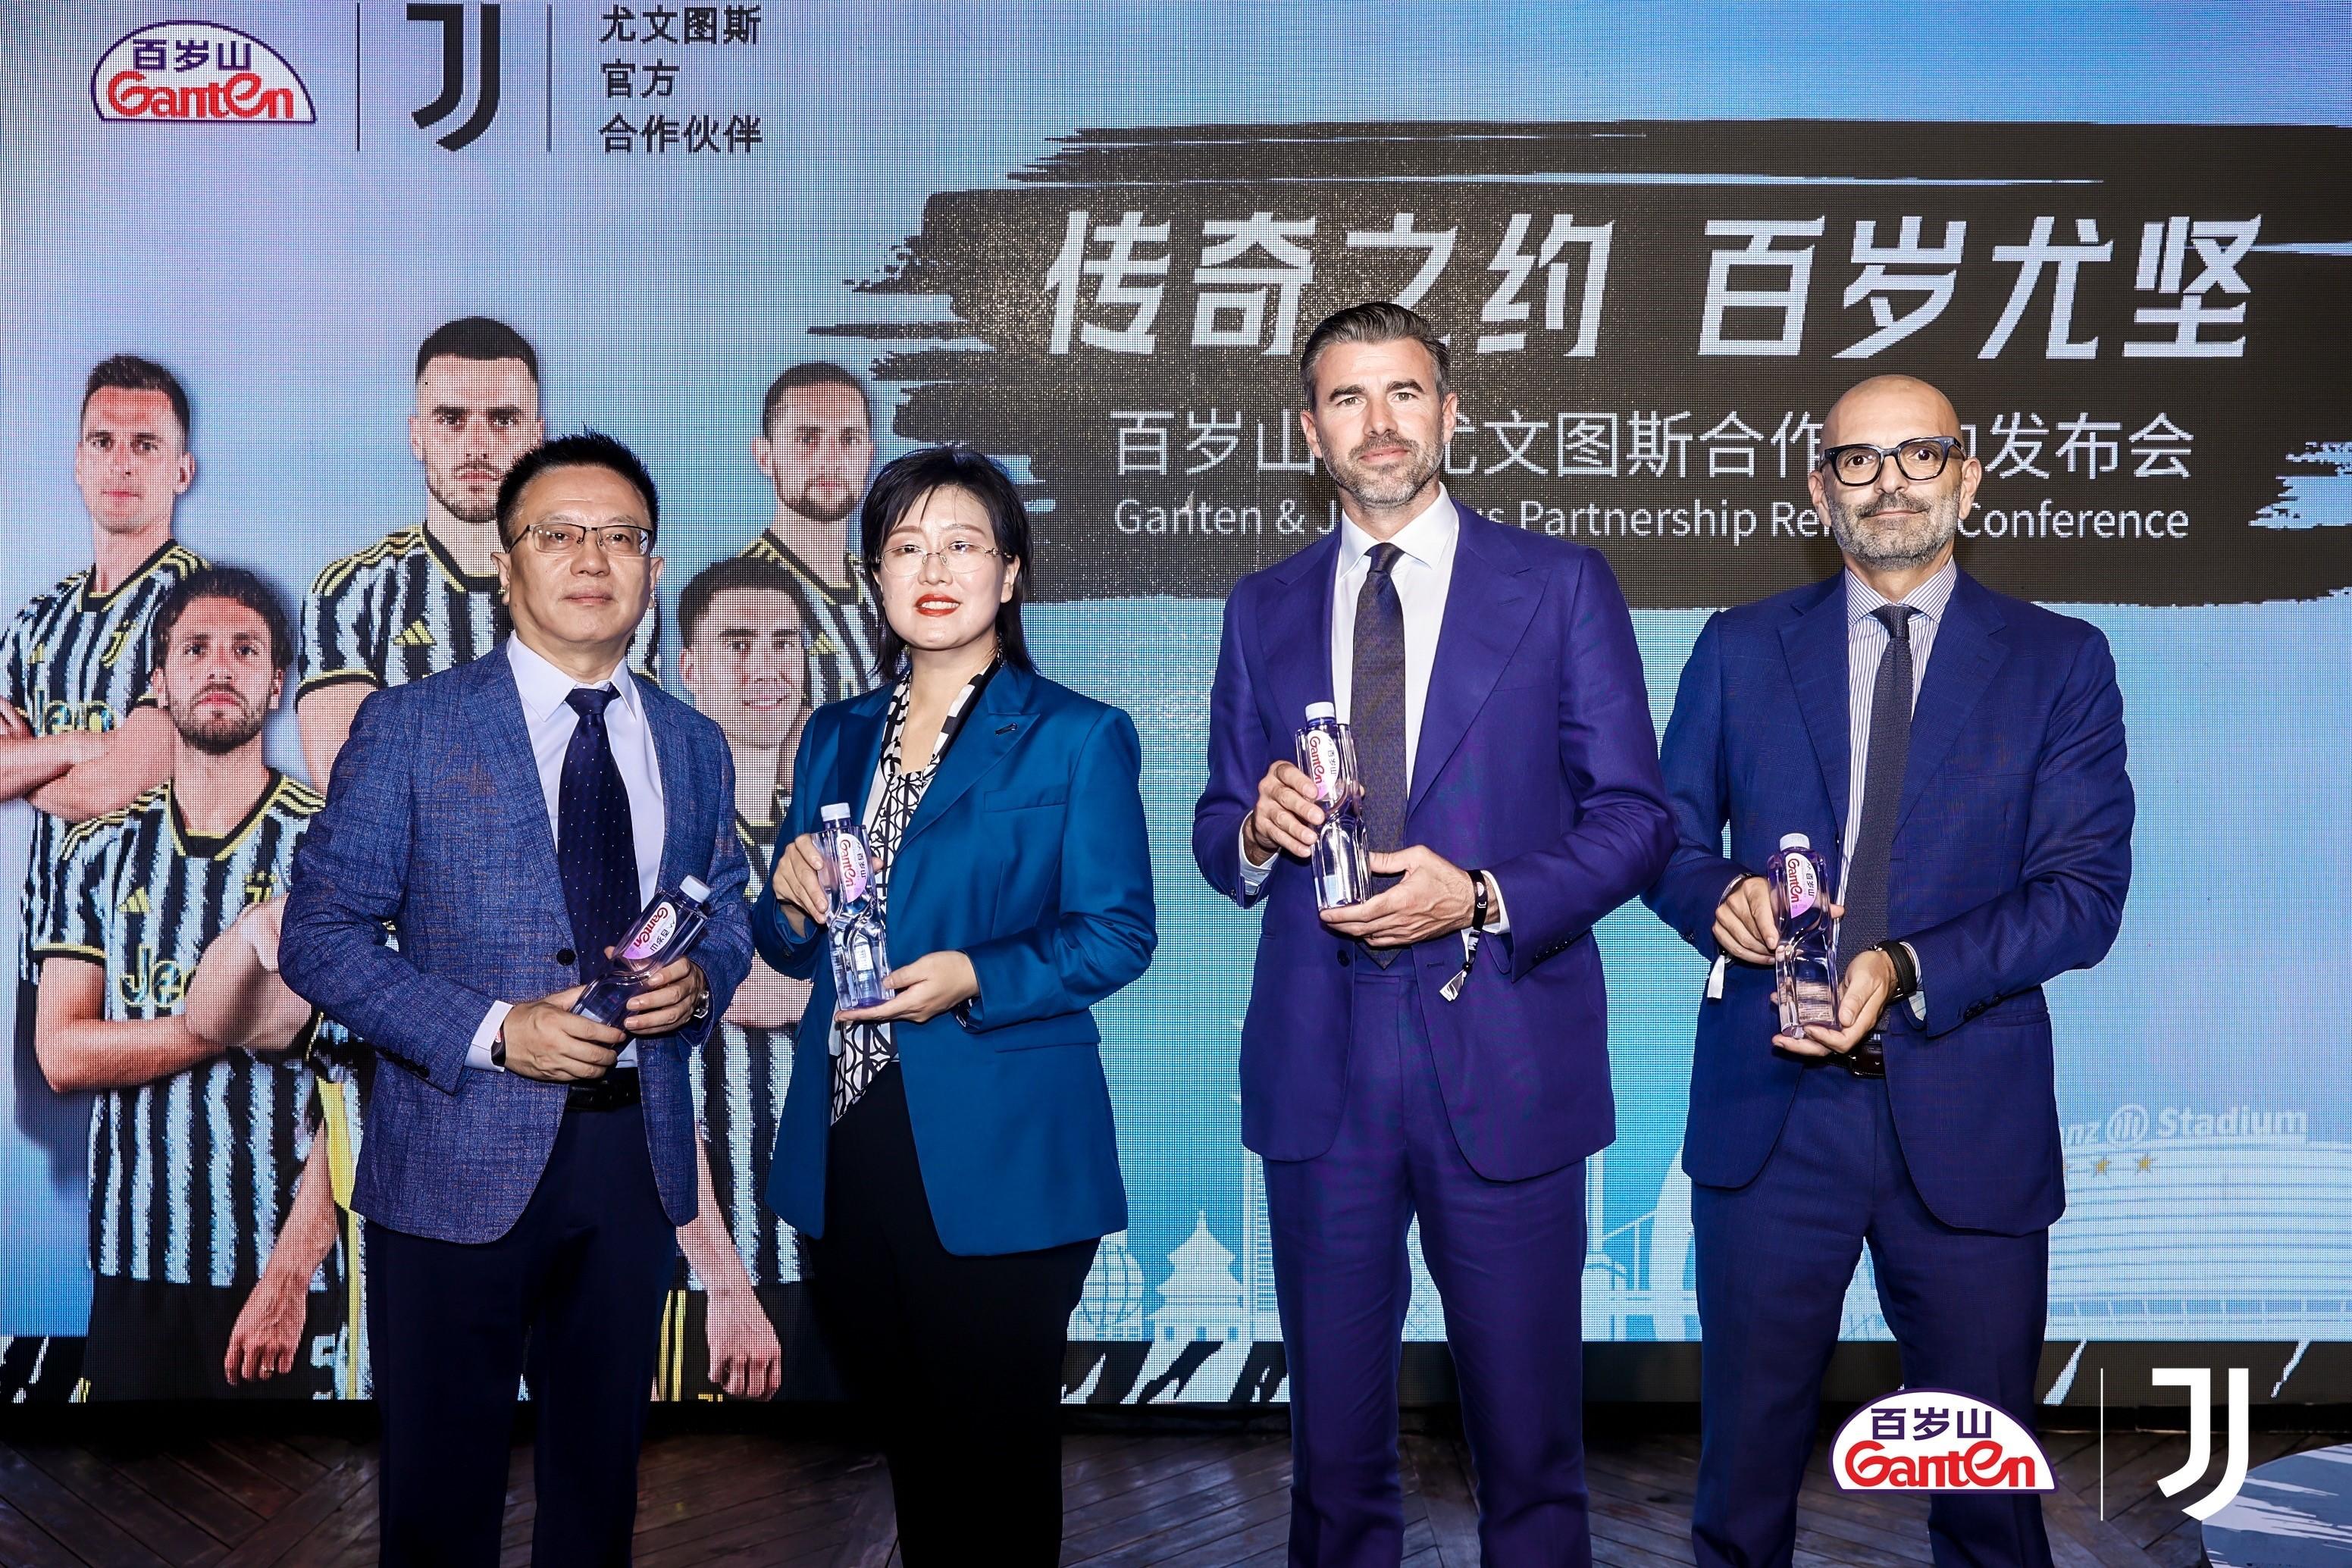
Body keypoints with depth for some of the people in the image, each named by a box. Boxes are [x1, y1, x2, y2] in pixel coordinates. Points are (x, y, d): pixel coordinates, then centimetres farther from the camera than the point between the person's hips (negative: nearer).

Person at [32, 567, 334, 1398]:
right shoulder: (101, 850, 7)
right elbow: (61, 1053, -1)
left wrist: (292, 1269, -16)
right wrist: (224, 1027, -14)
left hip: (274, 1267, -3)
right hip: (132, 1260, 3)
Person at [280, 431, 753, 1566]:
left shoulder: (693, 748, 9)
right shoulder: (408, 728, -4)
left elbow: (724, 926, 17)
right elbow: (320, 937, -7)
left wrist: (697, 983, -7)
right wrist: (493, 1032, -19)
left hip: (636, 1157, 4)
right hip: (460, 1161, -3)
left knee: (600, 1470, 16)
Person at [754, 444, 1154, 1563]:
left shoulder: (1078, 738, -2)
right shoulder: (834, 737, 13)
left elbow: (1117, 932, -8)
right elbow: (788, 946, 17)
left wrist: (973, 980, -22)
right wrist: (791, 899, -6)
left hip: (995, 1162, -5)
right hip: (845, 1151, 5)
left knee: (999, 1460, 4)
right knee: (906, 1442, 17)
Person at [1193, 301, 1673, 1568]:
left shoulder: (1561, 586, 2)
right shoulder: (1264, 609, 11)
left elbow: (1634, 816, 0)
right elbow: (1217, 832, 15)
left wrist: (1482, 899, -15)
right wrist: (1257, 832, -9)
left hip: (1506, 1066, -2)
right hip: (1320, 1069, 3)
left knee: (1529, 1440, 7)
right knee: (1335, 1441, 12)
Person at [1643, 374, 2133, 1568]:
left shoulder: (2059, 662, 3)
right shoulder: (1740, 649, 8)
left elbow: (2085, 890, -4)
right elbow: (1669, 838, 11)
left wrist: (1907, 970, -18)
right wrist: (1723, 898, -13)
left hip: (1968, 1120, -1)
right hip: (1769, 1110, 1)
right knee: (1746, 1459, 10)